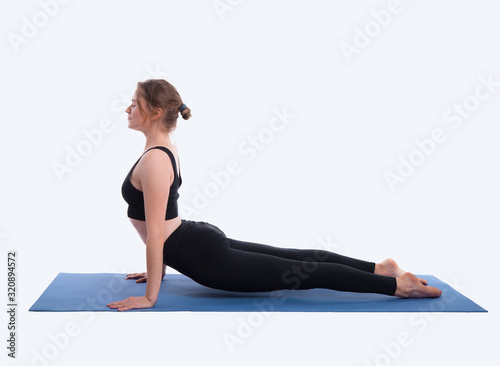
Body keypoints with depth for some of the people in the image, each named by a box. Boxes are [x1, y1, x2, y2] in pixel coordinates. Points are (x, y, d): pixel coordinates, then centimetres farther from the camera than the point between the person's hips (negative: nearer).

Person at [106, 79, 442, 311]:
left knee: (302, 273, -4)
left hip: (205, 258, -9)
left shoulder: (153, 161, -21)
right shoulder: (167, 148, 10)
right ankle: (380, 268, 22)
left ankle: (398, 284, 3)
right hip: (201, 239, 9)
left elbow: (155, 234, -22)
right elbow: (161, 228, 19)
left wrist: (150, 297, -17)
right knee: (299, 259, 15)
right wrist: (159, 269, 25)